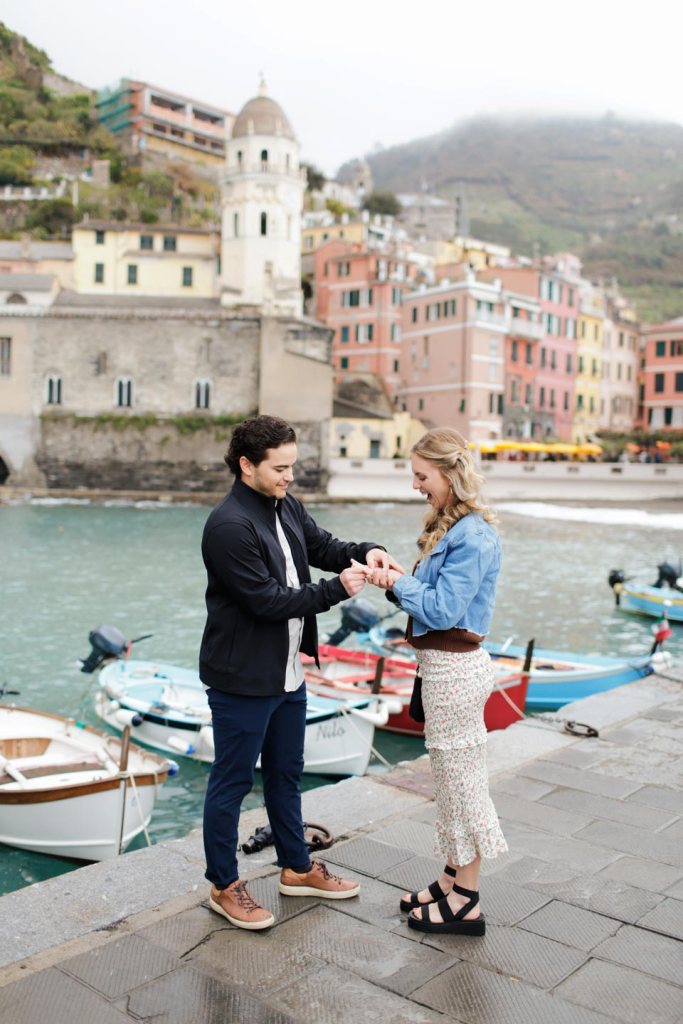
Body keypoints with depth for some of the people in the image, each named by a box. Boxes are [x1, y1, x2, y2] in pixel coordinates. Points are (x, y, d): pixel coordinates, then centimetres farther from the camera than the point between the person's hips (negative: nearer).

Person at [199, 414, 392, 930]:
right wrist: (337, 588, -23)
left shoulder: (288, 507, 4)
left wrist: (364, 553, -7)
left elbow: (324, 546, 14)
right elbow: (267, 600, -24)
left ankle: (297, 868, 40)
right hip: (242, 679, -9)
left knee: (286, 774, 22)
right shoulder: (229, 526, -23)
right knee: (232, 782, 9)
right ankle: (224, 886, 27)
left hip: (287, 673, 9)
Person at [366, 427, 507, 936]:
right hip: (443, 665, 10)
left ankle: (466, 903, 19)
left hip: (455, 669, -10)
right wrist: (400, 579, 0)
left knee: (461, 779, 3)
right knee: (453, 778, 19)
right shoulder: (450, 526, 10)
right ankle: (453, 880, 34)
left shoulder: (473, 537, -21)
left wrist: (399, 582, -11)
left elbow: (442, 610, -22)